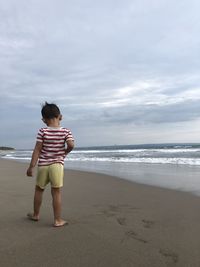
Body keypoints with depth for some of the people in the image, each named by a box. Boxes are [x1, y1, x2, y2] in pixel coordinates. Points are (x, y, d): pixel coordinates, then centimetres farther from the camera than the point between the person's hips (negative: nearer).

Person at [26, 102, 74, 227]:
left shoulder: (43, 131, -5)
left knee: (39, 190, 19)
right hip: (57, 165, -1)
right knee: (56, 192, 4)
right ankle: (58, 220, 10)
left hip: (43, 165, 1)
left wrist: (31, 167, -2)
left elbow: (37, 150, -6)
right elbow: (71, 145, -18)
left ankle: (36, 215, 35)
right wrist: (65, 152, 3)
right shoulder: (66, 131, -4)